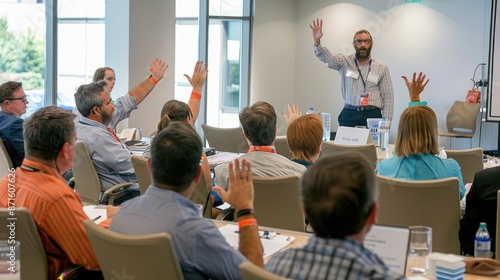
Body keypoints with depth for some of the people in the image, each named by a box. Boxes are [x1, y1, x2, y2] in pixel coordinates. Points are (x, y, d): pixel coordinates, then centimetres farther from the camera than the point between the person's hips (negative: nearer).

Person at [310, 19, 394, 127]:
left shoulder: (381, 68, 8)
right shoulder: (345, 62, 8)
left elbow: (388, 97, 7)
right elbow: (326, 57, -9)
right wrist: (317, 41, -29)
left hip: (372, 115, 0)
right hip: (349, 115, 0)